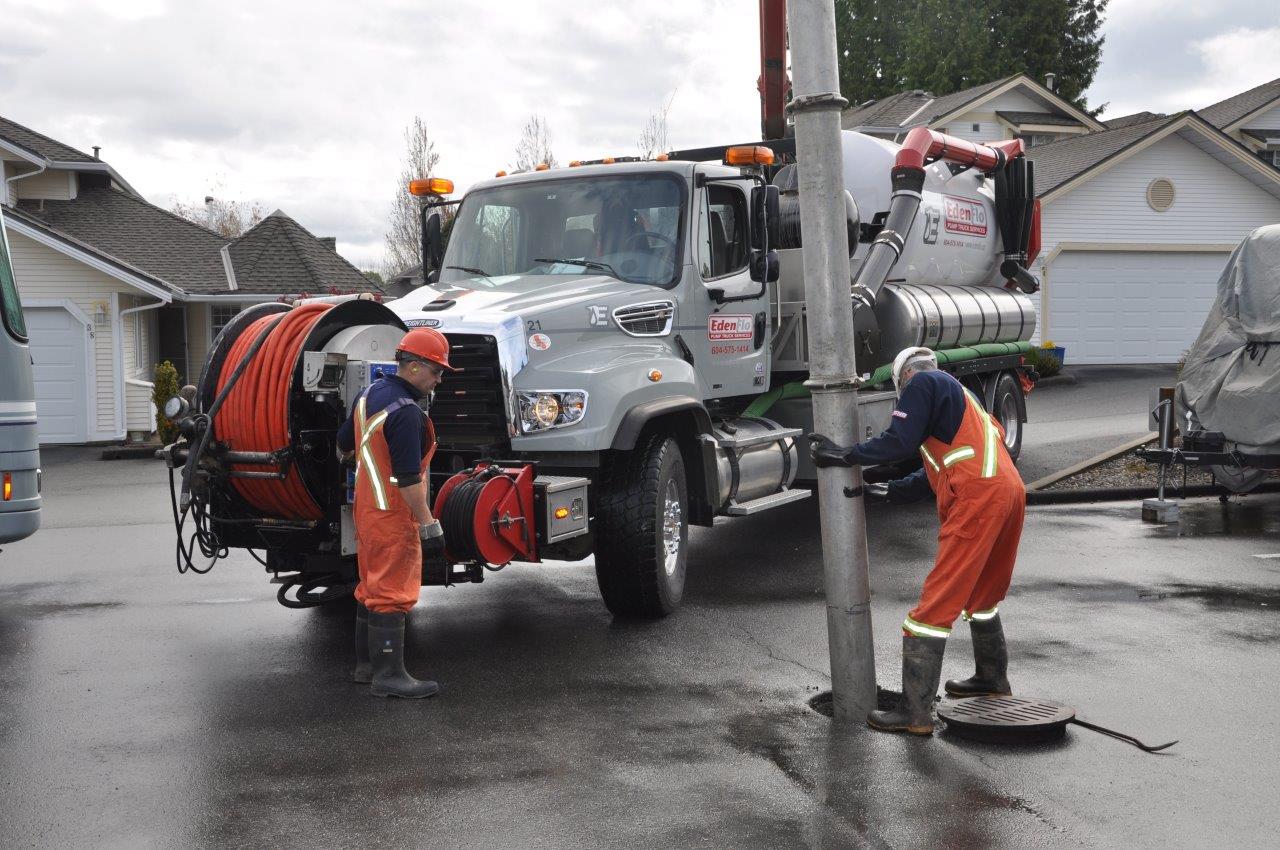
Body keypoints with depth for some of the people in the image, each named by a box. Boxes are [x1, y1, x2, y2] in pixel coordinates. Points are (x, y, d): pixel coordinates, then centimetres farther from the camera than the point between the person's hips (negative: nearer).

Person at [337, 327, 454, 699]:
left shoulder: (369, 394, 8)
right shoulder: (405, 411, -22)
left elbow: (343, 444, 22)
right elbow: (408, 479, -25)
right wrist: (429, 524, -22)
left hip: (366, 507, 10)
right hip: (393, 514, -10)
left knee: (371, 587, 17)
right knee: (392, 593, -5)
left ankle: (366, 664, 26)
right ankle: (388, 675, -1)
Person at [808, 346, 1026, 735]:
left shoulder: (922, 383, 5)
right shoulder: (960, 395, 32)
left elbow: (900, 442, -9)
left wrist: (845, 455, -1)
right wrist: (891, 491, 26)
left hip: (977, 498, -9)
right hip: (1011, 491, 9)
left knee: (937, 604, -8)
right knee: (981, 595, 28)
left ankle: (915, 713, -8)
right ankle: (992, 678, 45)